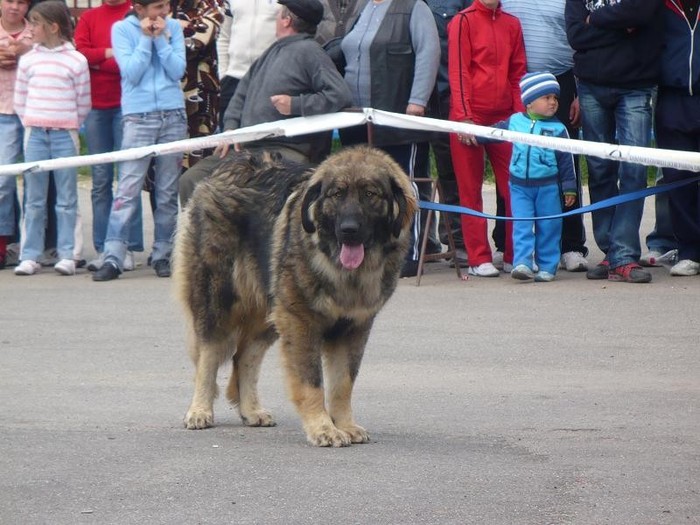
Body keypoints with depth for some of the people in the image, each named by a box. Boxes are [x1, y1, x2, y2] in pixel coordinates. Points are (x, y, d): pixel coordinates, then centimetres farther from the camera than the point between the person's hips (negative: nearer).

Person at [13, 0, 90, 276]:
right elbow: (20, 100, 12)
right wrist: (33, 125, 6)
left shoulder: (76, 60, -1)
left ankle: (66, 255, 3)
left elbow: (83, 103, 4)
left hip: (65, 135, -2)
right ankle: (30, 256, 5)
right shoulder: (28, 60, 7)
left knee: (66, 199, 0)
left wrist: (68, 125, 3)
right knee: (34, 199, 3)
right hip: (35, 134, 2)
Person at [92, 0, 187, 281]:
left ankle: (162, 254, 11)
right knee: (127, 189, -9)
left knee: (168, 191, 5)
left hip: (173, 115, 3)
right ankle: (113, 257, -11)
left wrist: (160, 38, -5)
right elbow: (131, 73, -8)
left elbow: (178, 70, -1)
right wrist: (146, 37, -7)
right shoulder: (122, 29, 1)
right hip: (138, 117, -3)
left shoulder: (173, 28, 9)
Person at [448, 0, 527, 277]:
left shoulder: (511, 24, 12)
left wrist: (520, 116, 4)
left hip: (504, 118, 4)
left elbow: (518, 73, 13)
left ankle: (515, 255, 8)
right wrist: (464, 117, -13)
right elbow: (458, 72, -6)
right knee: (471, 190, 1)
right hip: (469, 118, -4)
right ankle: (479, 259, 4)